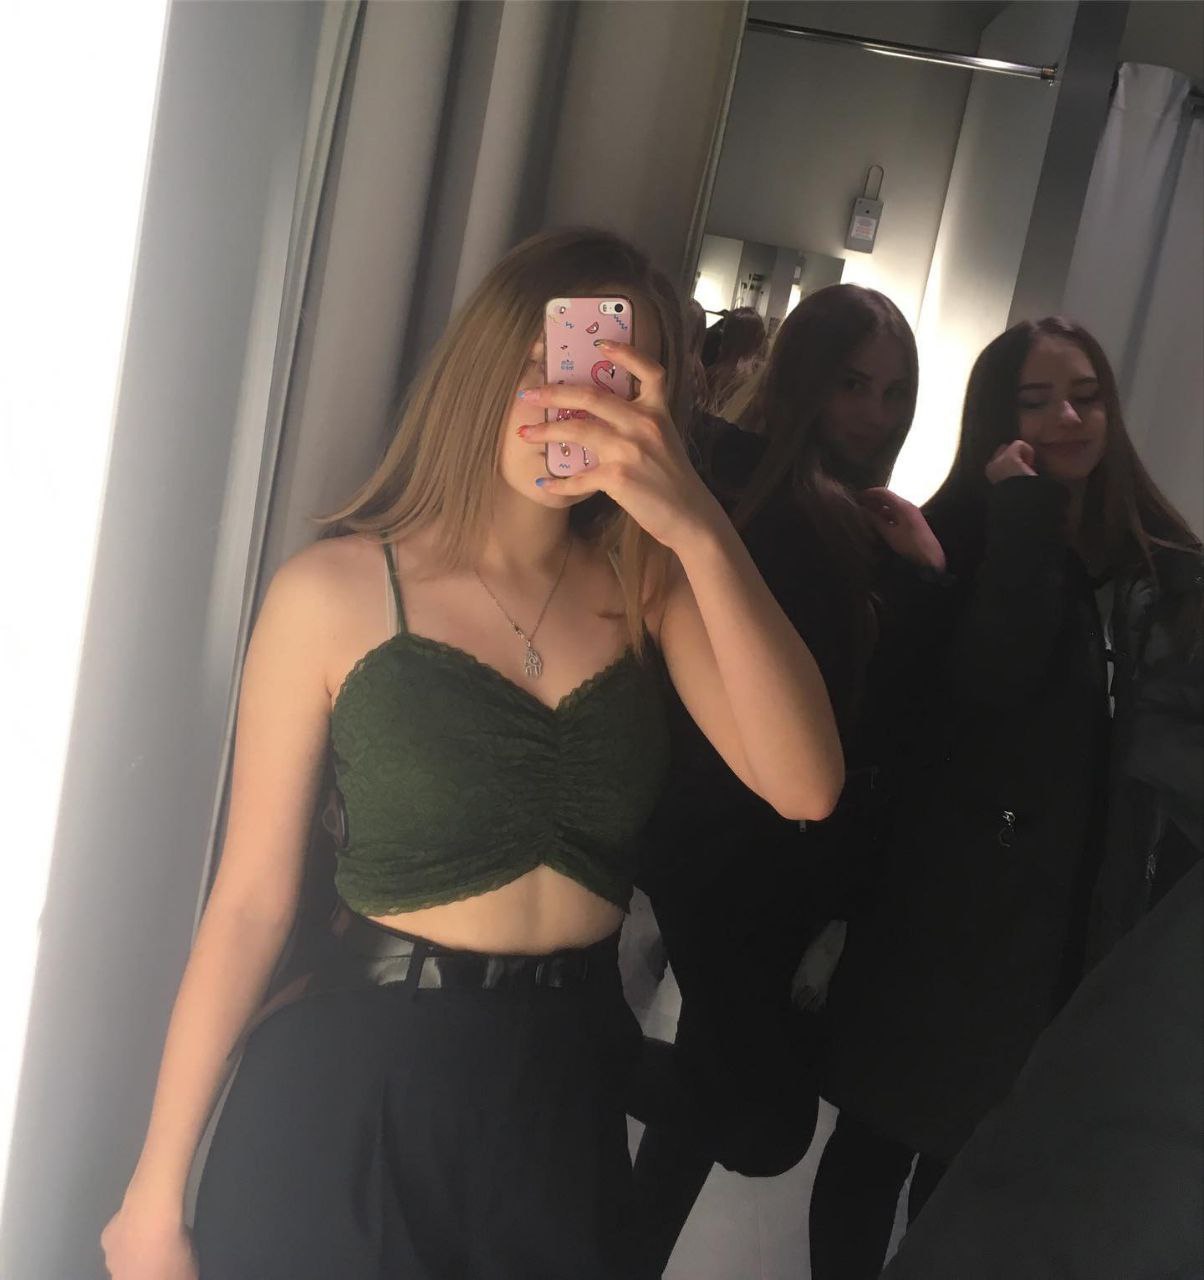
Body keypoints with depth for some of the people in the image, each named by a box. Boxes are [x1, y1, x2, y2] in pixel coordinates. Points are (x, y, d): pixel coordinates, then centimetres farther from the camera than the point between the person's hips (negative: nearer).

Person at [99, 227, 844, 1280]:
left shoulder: (649, 585, -2)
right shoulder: (336, 591, -10)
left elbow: (805, 787, -16)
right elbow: (252, 899, -7)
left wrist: (701, 528, -26)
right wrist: (158, 1190, -3)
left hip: (564, 1085, 3)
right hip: (359, 1083, -3)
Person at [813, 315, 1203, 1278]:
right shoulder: (958, 540, -6)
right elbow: (990, 682, -25)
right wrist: (1024, 516, -20)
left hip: (1082, 927, 3)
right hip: (949, 916, -3)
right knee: (880, 1141, 12)